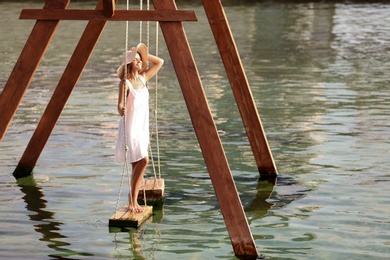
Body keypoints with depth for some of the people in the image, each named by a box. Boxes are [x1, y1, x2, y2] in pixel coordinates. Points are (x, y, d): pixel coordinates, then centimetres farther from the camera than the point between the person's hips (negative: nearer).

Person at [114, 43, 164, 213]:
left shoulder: (143, 78, 8)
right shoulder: (125, 82, -12)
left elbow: (160, 62, 18)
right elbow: (120, 104, -20)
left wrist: (144, 54, 9)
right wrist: (121, 110, -42)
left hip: (142, 126, 7)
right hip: (130, 126, -7)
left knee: (138, 165, 8)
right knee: (143, 160, -17)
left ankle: (133, 201, 14)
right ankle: (132, 200, -7)